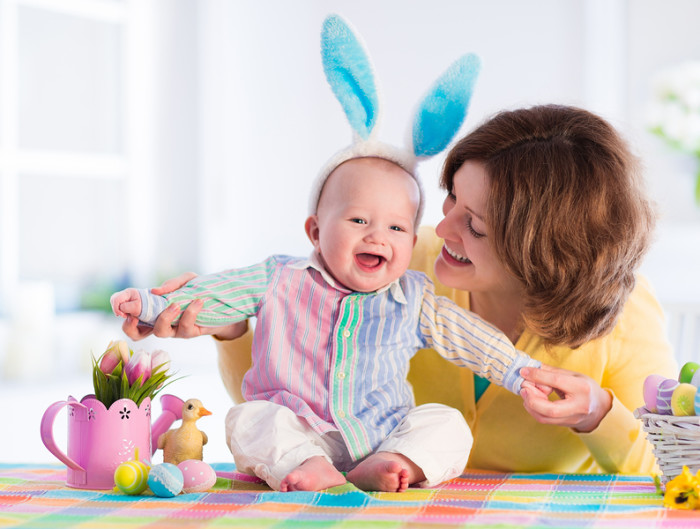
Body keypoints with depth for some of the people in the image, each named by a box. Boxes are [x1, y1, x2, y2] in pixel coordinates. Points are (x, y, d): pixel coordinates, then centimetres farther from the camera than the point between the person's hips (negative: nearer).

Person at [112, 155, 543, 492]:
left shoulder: (414, 301, 6)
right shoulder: (282, 282, 3)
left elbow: (474, 338, 10)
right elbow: (215, 294, 6)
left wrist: (522, 372, 2)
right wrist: (151, 303, -1)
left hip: (383, 432, 1)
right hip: (296, 431, -1)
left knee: (449, 426, -20)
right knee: (248, 419, -28)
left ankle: (384, 467, -38)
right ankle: (304, 468, -46)